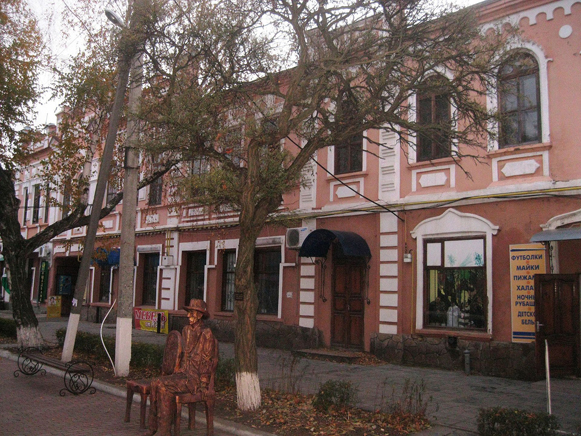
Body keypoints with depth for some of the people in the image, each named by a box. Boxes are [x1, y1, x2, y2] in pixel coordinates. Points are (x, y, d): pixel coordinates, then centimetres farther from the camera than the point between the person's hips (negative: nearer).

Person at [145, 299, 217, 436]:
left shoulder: (206, 334, -12)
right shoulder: (186, 330, 13)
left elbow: (207, 361, -12)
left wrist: (203, 384, -12)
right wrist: (179, 370, 11)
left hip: (196, 378, -7)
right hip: (183, 373, 8)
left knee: (165, 387, -25)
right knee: (156, 383, -14)